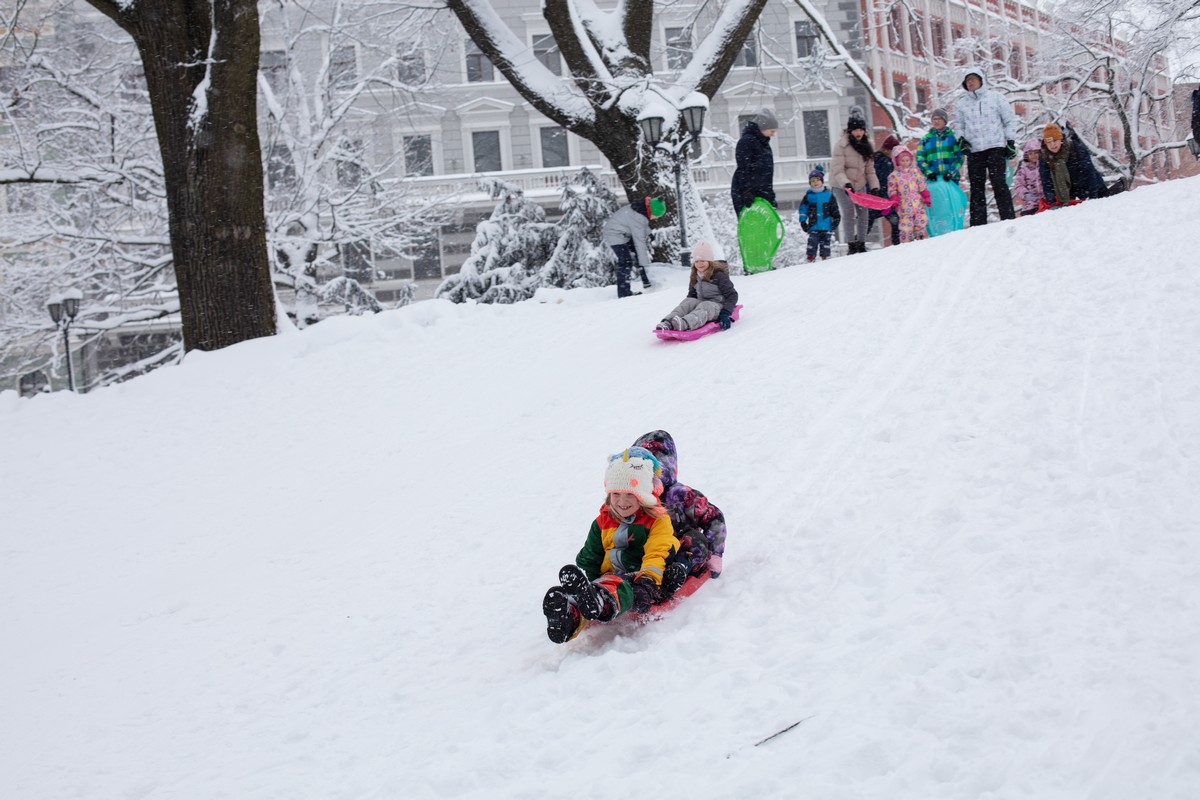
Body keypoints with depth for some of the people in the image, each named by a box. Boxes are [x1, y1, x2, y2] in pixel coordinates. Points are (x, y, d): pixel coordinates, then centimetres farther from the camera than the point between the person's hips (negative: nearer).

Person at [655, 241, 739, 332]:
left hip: (717, 306, -6)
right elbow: (692, 295, 24)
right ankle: (667, 323, -46)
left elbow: (732, 295, -9)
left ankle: (685, 324, -69)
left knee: (704, 307, -37)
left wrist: (725, 313, -21)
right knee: (688, 302, -22)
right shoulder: (695, 277, 12)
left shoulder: (719, 275, -7)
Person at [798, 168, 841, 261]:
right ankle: (810, 259, -5)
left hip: (827, 226, 1)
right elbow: (803, 209, 4)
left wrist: (836, 219, 5)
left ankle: (825, 258, 11)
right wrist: (803, 221, -2)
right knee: (812, 242, -8)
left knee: (825, 242, 4)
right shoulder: (808, 196, 4)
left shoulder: (828, 195, 6)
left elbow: (834, 209, 10)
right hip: (814, 226, -1)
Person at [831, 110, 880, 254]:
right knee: (849, 215, -11)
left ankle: (861, 245, 14)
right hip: (842, 187, -5)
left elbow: (870, 169, 6)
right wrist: (845, 183, -35)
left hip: (860, 185, 6)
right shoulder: (841, 145, -15)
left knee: (863, 215, 4)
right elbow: (838, 170, -20)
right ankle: (852, 246, -4)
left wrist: (874, 186, -5)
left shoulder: (866, 146, 4)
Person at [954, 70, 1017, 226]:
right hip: (973, 150, 3)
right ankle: (978, 224, 2)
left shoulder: (995, 97, 6)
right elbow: (958, 125, 19)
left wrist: (1011, 141, 1)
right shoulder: (961, 104, 13)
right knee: (976, 187, 1)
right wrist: (961, 139, -1)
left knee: (999, 183, -11)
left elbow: (1010, 119, 8)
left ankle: (1009, 219, -10)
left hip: (995, 146, -3)